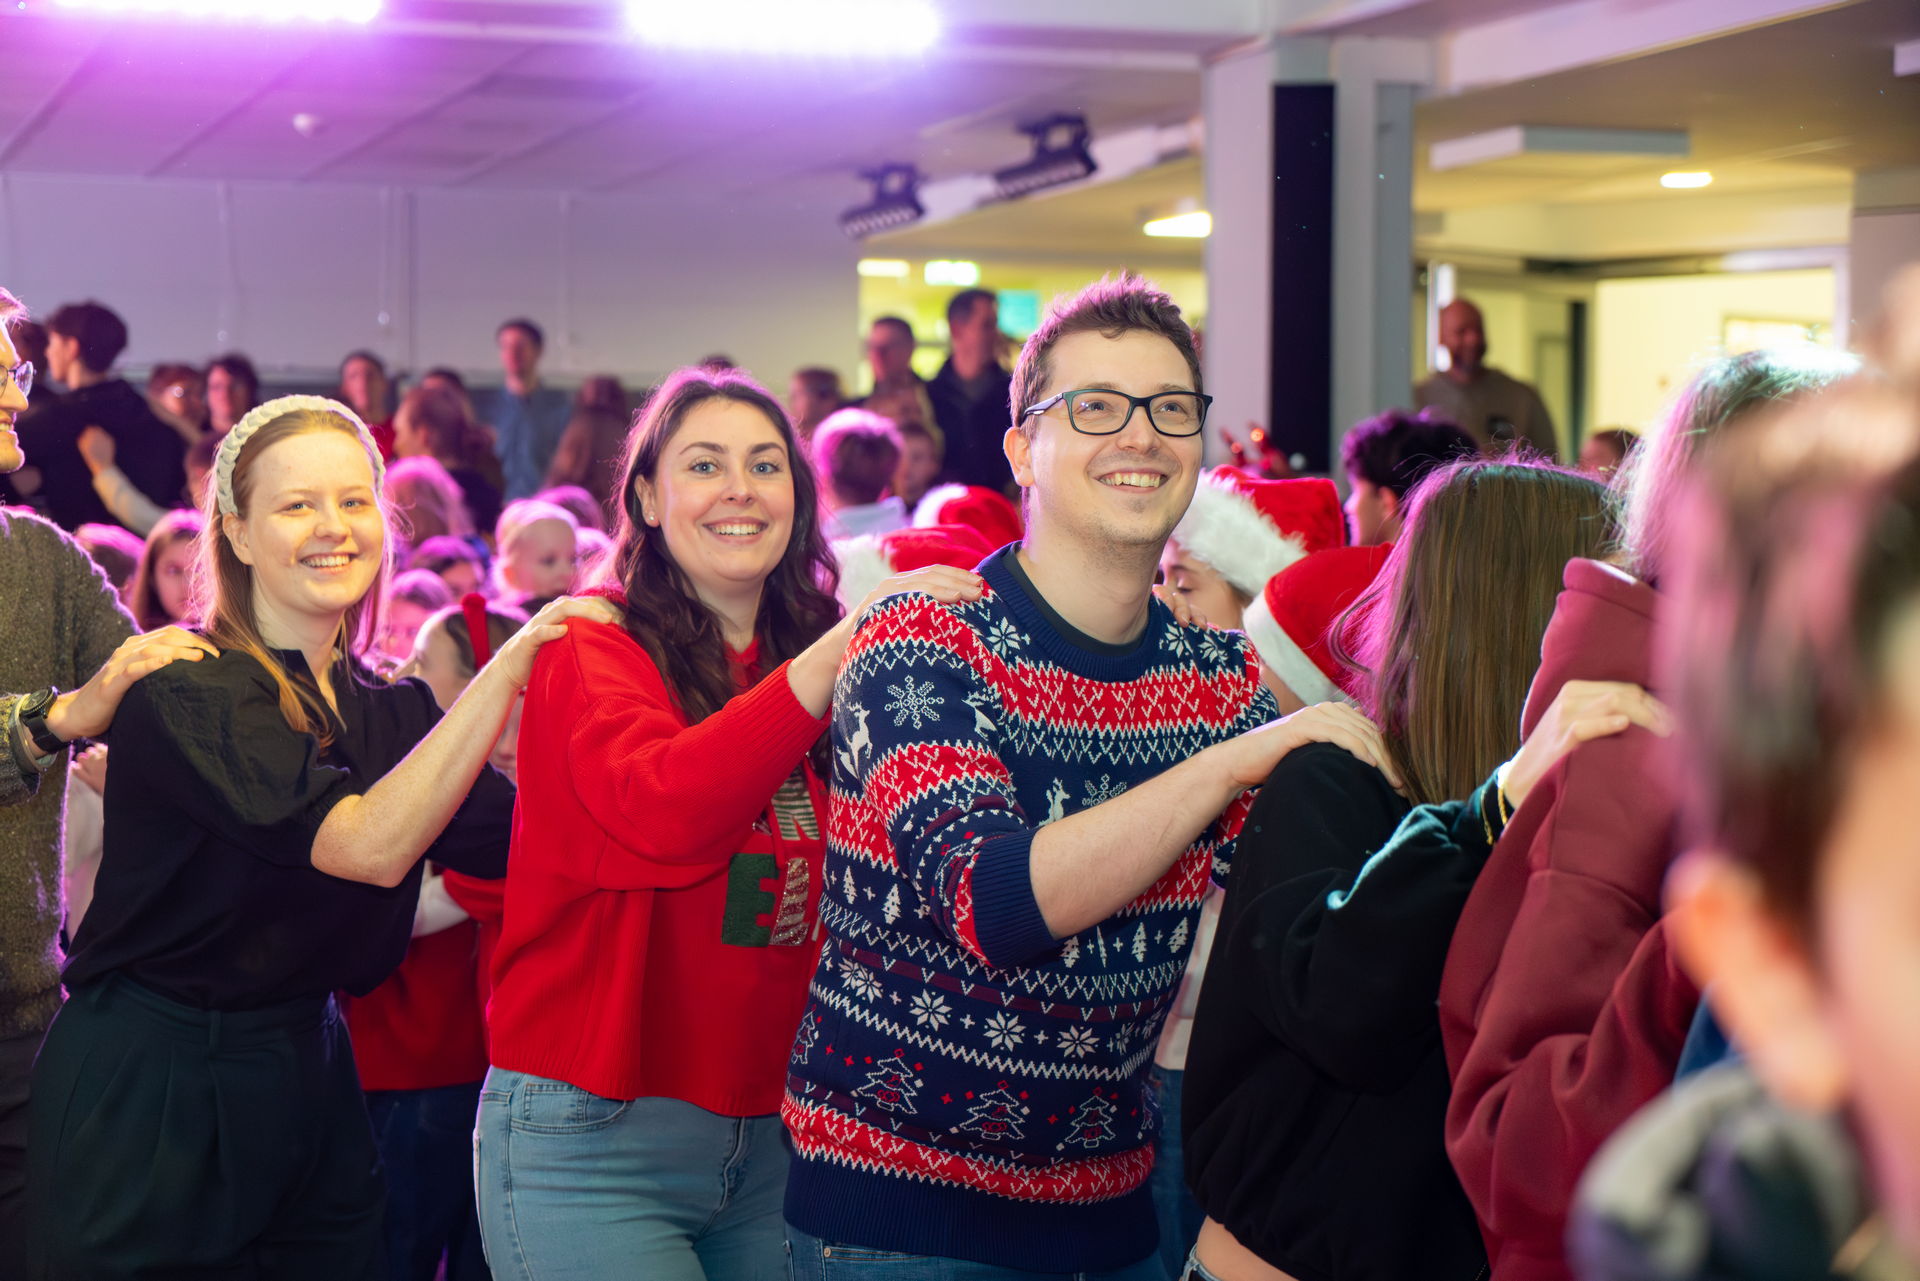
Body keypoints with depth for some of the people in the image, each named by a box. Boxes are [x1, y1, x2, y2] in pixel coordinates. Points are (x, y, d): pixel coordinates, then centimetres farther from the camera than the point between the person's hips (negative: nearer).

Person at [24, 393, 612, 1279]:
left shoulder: (394, 710, 7)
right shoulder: (187, 691, -15)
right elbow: (367, 846, -27)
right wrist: (504, 671, -29)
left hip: (309, 1085, 6)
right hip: (147, 1096, -6)